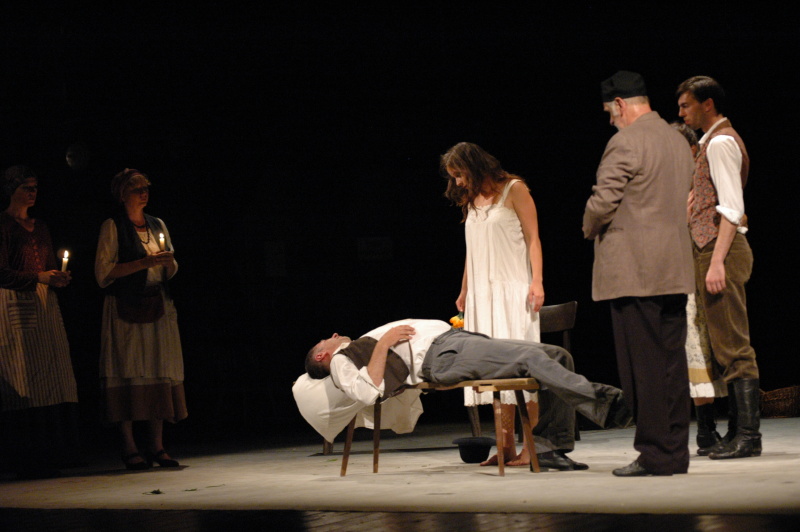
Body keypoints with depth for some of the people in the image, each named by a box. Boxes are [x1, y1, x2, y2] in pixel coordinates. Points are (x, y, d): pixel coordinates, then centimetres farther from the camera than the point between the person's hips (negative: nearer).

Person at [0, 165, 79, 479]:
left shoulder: (39, 227, 19)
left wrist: (59, 278, 1)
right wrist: (38, 278, -18)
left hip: (45, 305, 7)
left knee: (52, 380, 1)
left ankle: (50, 457, 3)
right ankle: (26, 461, -6)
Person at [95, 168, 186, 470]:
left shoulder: (157, 225, 17)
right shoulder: (113, 227, 0)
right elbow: (104, 273, -8)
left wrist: (168, 261, -1)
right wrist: (144, 263, -13)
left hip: (158, 308, 5)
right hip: (126, 308, -5)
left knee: (161, 372, 0)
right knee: (128, 373, -9)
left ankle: (156, 446, 2)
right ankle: (130, 448, -7)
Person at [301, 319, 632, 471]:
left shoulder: (358, 349, 34)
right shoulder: (342, 360, 10)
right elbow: (369, 393, -12)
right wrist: (383, 343, -9)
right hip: (440, 357, -9)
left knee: (558, 356, -4)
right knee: (531, 358, -27)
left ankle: (553, 447, -12)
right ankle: (602, 403, -33)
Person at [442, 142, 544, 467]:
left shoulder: (513, 190, 0)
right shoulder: (470, 201, 16)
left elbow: (532, 238, -4)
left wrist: (537, 281, -13)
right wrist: (464, 291, 18)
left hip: (513, 290, -6)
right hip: (482, 294, 6)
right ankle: (506, 446, -1)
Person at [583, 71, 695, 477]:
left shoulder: (625, 142, -12)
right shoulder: (678, 141, 15)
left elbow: (602, 202, -17)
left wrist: (590, 229, 5)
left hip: (634, 271, -8)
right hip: (675, 271, 8)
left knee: (643, 366, -5)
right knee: (672, 362, 9)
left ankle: (654, 454, -4)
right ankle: (676, 452, 12)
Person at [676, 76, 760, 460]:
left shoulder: (720, 143, -10)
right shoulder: (716, 142, 21)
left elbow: (731, 207, -19)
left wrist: (717, 261, -24)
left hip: (721, 249, -11)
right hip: (713, 251, 11)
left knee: (733, 346, -11)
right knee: (727, 346, 10)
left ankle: (748, 436, -11)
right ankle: (738, 432, 13)